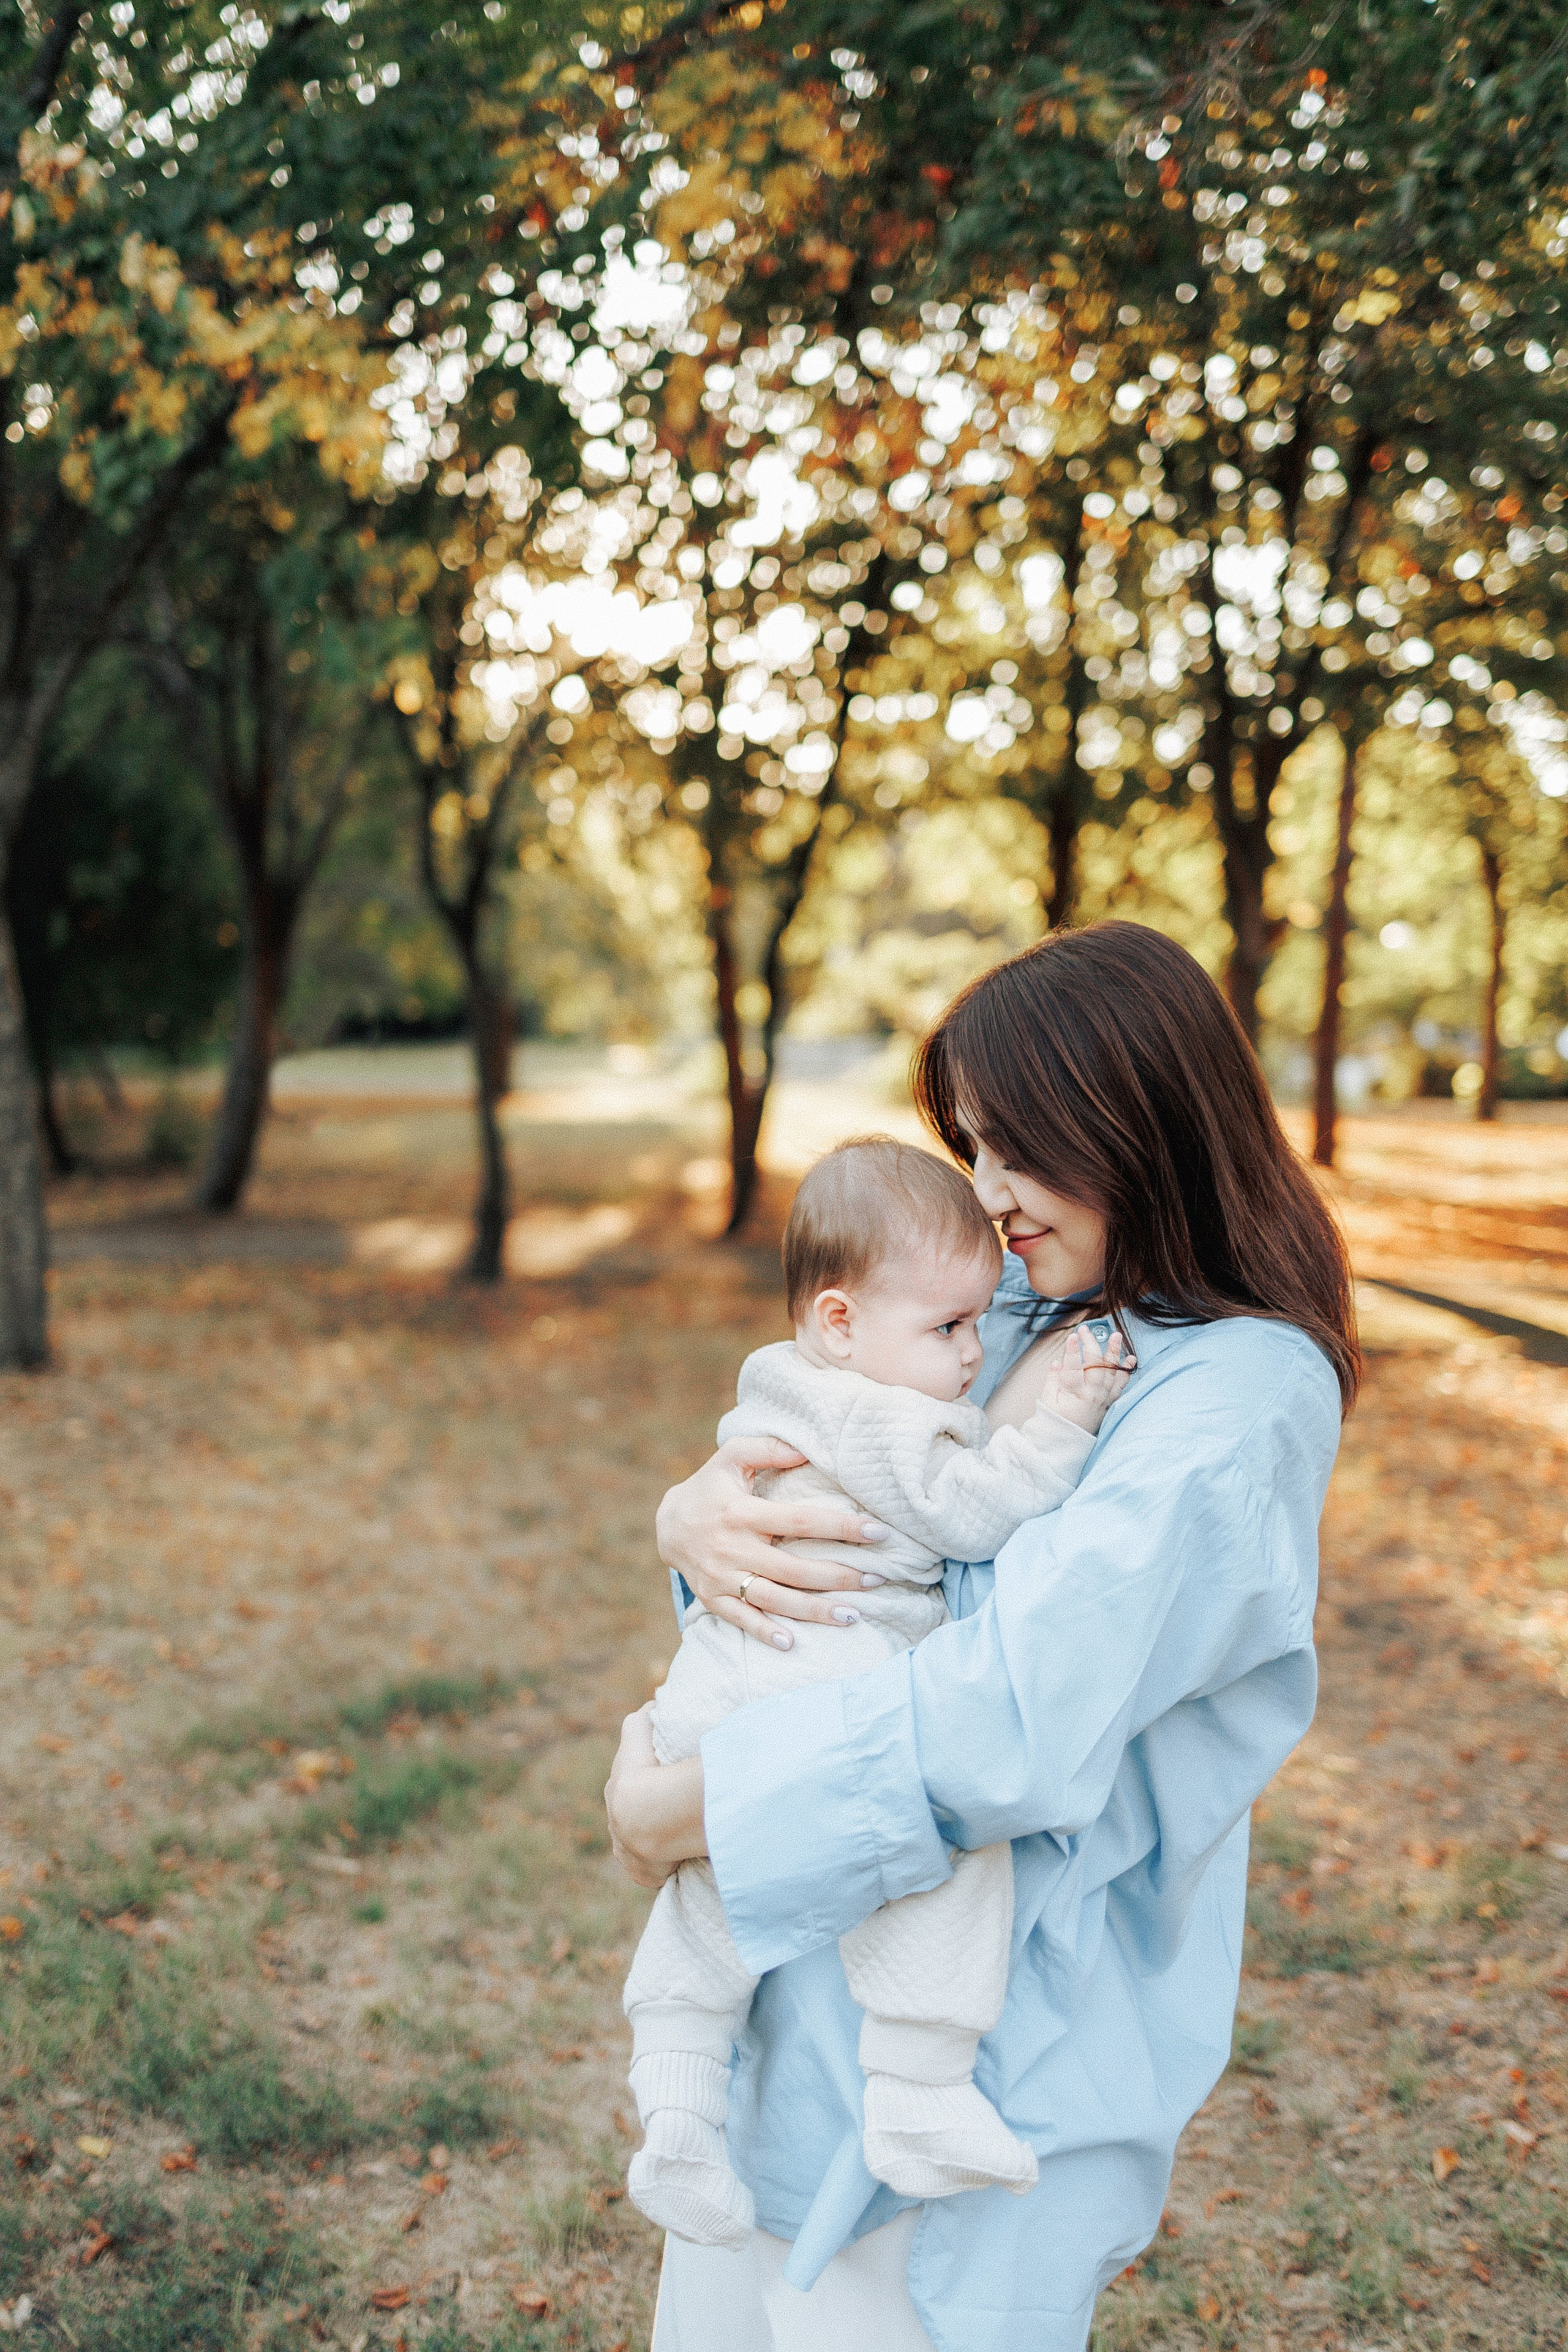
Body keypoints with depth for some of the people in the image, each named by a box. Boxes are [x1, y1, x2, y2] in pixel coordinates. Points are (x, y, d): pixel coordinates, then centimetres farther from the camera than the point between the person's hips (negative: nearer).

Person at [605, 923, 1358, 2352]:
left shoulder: (1241, 1400, -20)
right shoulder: (1018, 1311, 5)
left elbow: (1014, 1719, -28)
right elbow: (801, 1430, 11)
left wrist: (672, 1810, -19)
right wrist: (696, 1516, -14)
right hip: (816, 1948, 8)